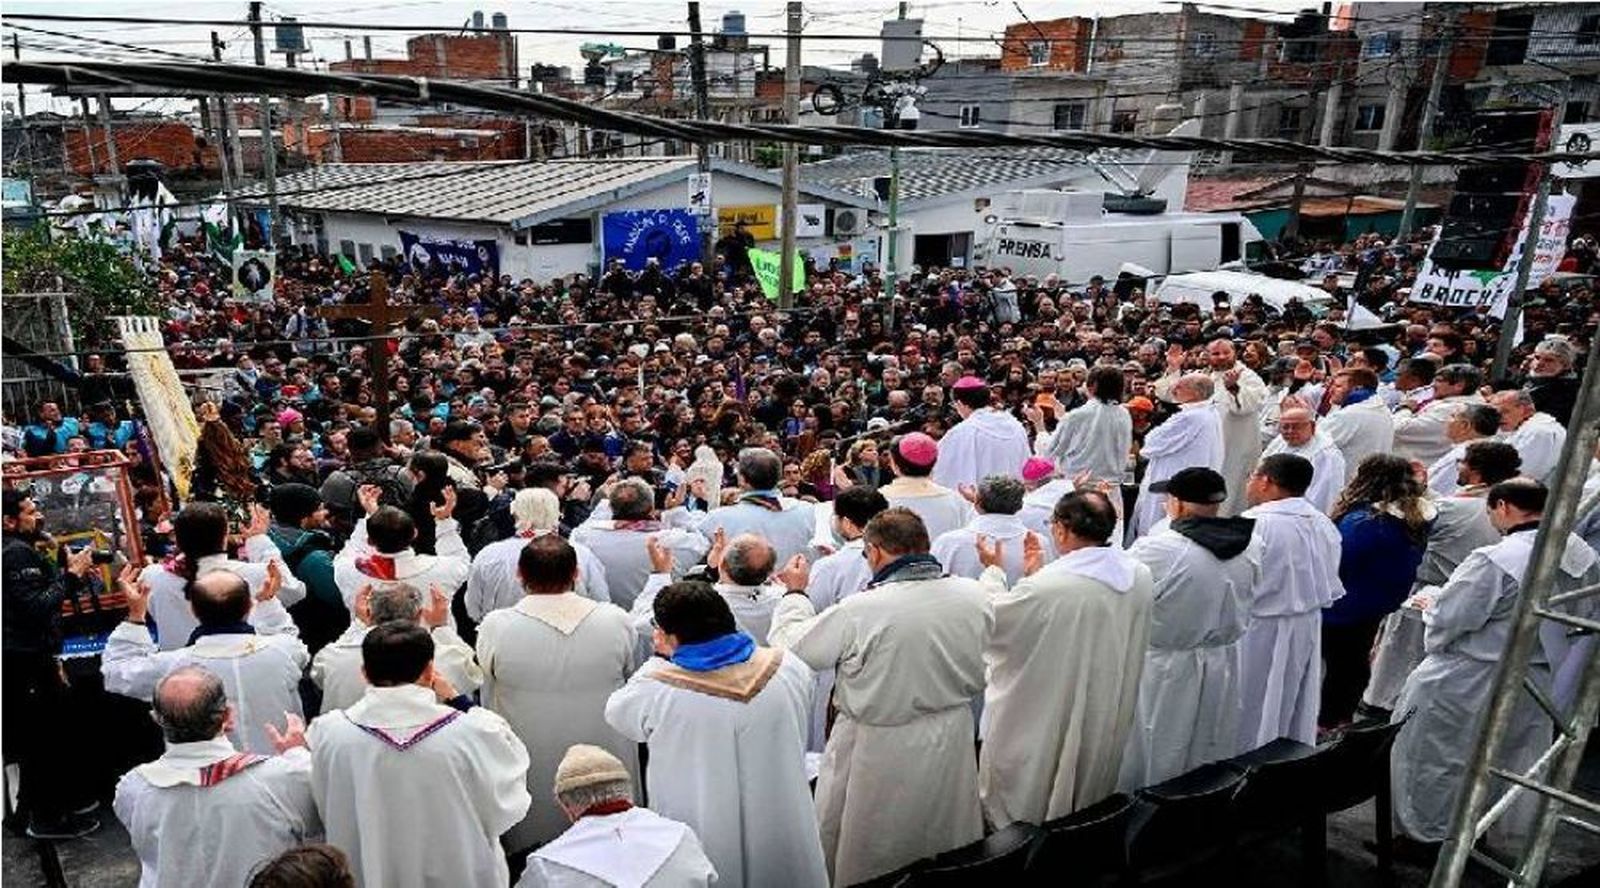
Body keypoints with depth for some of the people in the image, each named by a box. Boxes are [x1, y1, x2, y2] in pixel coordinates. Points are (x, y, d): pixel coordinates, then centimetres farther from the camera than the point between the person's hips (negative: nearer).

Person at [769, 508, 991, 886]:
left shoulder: (861, 610, -28)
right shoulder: (974, 595, -13)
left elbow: (792, 645, -12)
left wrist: (796, 593, 3)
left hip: (881, 750, -4)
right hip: (952, 742, 5)